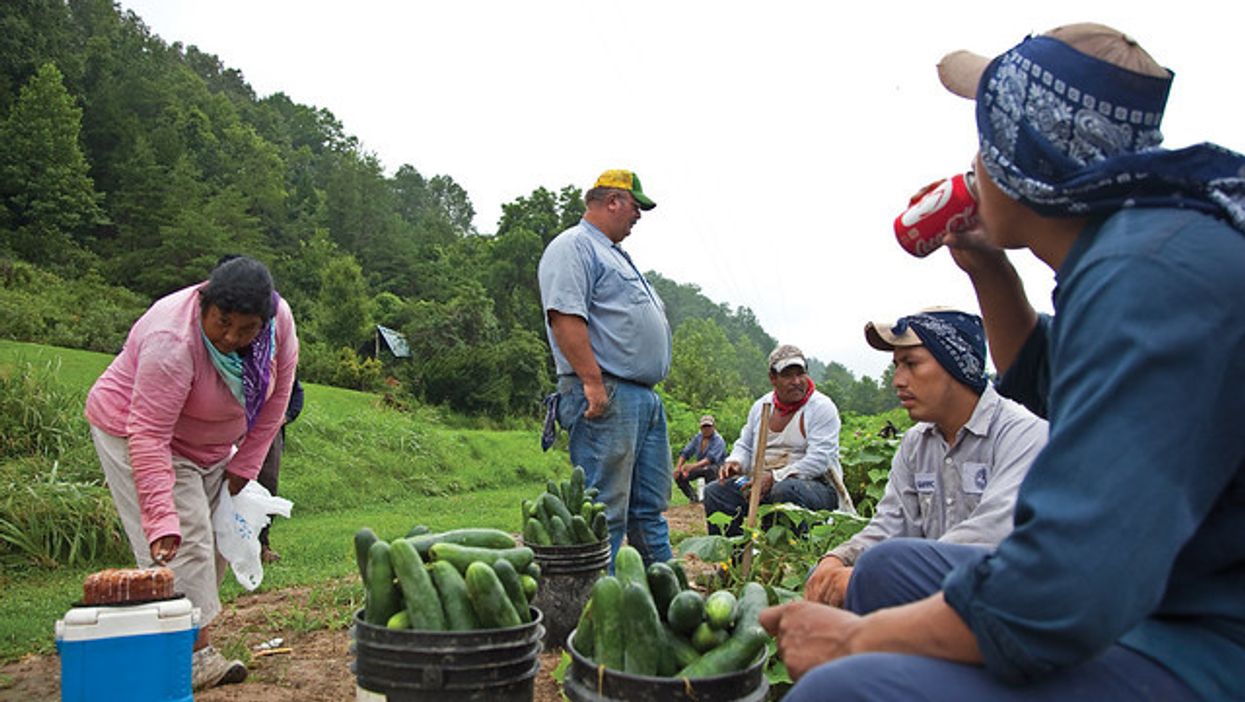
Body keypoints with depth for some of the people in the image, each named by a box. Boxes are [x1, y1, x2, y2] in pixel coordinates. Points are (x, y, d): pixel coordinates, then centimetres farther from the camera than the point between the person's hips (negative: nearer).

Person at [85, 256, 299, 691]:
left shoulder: (279, 323, -19)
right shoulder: (173, 341, -36)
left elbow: (276, 395, -5)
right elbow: (149, 436, -36)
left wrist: (244, 463, -6)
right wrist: (161, 519, -41)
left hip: (209, 442, 7)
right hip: (136, 431, -7)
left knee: (217, 539, 5)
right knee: (182, 546, -13)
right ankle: (195, 657, -7)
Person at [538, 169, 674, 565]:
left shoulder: (614, 254, 26)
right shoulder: (572, 247, -6)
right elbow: (564, 316, -19)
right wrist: (592, 381, -25)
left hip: (645, 397, 11)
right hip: (606, 397, -11)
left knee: (651, 505, 14)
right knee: (606, 509, -8)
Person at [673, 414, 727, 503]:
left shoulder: (718, 440, -19)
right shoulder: (697, 437, 1)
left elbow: (711, 458, -34)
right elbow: (685, 453, 1)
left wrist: (693, 466, -47)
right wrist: (678, 467, -16)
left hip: (716, 467, -6)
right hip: (701, 467, 6)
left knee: (709, 470, -41)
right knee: (679, 475, -12)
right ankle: (693, 497, 3)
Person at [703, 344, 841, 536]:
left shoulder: (822, 407, -6)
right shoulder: (761, 405, 13)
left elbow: (819, 459, -17)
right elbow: (745, 446, 25)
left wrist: (775, 477, -26)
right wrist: (734, 462, -1)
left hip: (816, 486, -5)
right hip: (764, 484, 6)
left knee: (784, 490, -39)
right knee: (714, 491, -12)